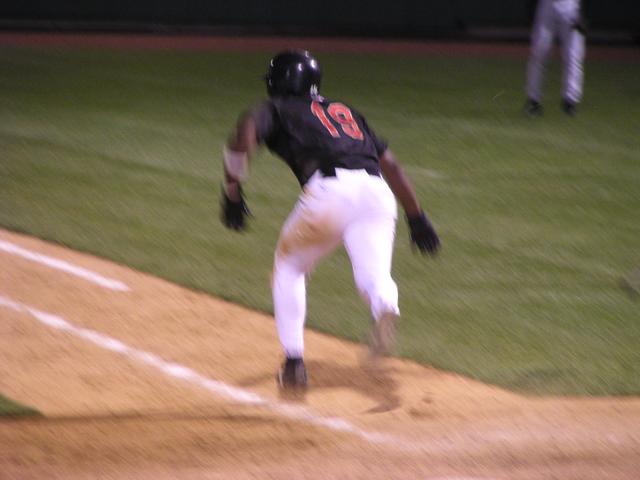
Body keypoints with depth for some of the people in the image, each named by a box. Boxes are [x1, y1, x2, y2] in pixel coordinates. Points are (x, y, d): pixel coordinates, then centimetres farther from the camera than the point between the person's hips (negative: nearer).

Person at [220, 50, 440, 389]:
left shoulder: (278, 109, 21)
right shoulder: (346, 112, 35)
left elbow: (244, 135, -2)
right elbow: (390, 164, 29)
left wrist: (232, 192, 1)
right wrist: (417, 218, 30)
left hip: (329, 192, -3)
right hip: (376, 192, 3)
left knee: (289, 267, 20)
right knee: (374, 276, -2)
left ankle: (293, 362, 16)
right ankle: (386, 308, -39)